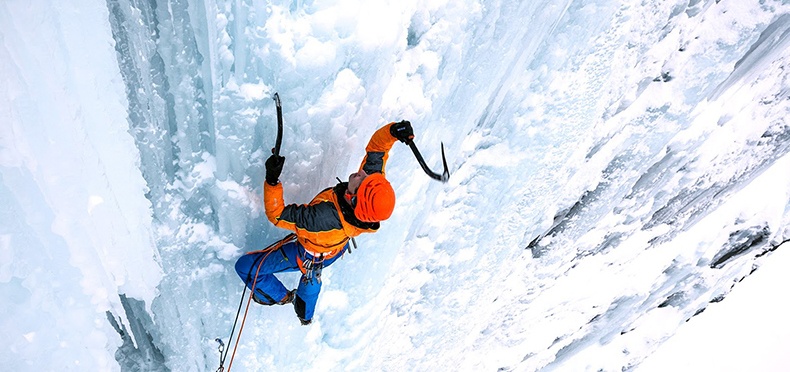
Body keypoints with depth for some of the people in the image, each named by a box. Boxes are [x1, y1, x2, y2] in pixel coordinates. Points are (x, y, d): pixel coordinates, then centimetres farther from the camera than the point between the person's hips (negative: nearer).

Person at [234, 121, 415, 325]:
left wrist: (272, 180, -47)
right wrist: (393, 131, -40)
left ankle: (280, 296, 36)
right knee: (311, 276, 39)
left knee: (245, 266, 8)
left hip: (306, 256, -6)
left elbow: (277, 215, -40)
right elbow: (376, 147, -22)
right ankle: (306, 315, 68)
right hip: (335, 249, 7)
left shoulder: (325, 218, -51)